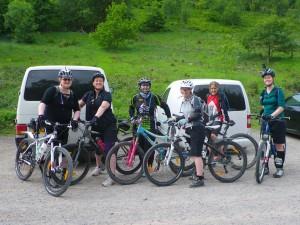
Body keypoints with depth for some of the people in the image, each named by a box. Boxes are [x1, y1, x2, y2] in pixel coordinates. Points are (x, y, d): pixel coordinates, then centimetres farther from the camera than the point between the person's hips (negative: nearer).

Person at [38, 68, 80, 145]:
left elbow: (77, 110, 13)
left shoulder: (72, 95, 12)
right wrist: (40, 115, -34)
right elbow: (42, 103, -16)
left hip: (64, 128, 5)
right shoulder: (52, 91, -3)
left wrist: (74, 120, -8)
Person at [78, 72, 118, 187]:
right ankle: (99, 166, 46)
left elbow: (103, 106, -26)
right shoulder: (89, 94, 8)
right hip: (95, 127, 5)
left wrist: (96, 117, -43)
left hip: (108, 126, -5)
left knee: (109, 149, -13)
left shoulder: (106, 95, -8)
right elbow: (79, 104, 4)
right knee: (97, 147, 19)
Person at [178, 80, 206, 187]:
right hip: (189, 129, 9)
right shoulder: (183, 101, 15)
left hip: (197, 128, -9)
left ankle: (199, 179, -13)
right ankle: (199, 173, 32)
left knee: (196, 154, -13)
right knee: (193, 154, 17)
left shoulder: (195, 99, -10)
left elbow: (198, 114, -23)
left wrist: (186, 120, -31)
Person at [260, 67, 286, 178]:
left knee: (279, 145, -1)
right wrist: (262, 113, 8)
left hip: (277, 121, -5)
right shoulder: (263, 92, 11)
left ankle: (279, 168, 6)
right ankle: (265, 167, 12)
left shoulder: (278, 91, -7)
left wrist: (272, 115, -29)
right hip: (265, 121, 6)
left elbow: (281, 107, -16)